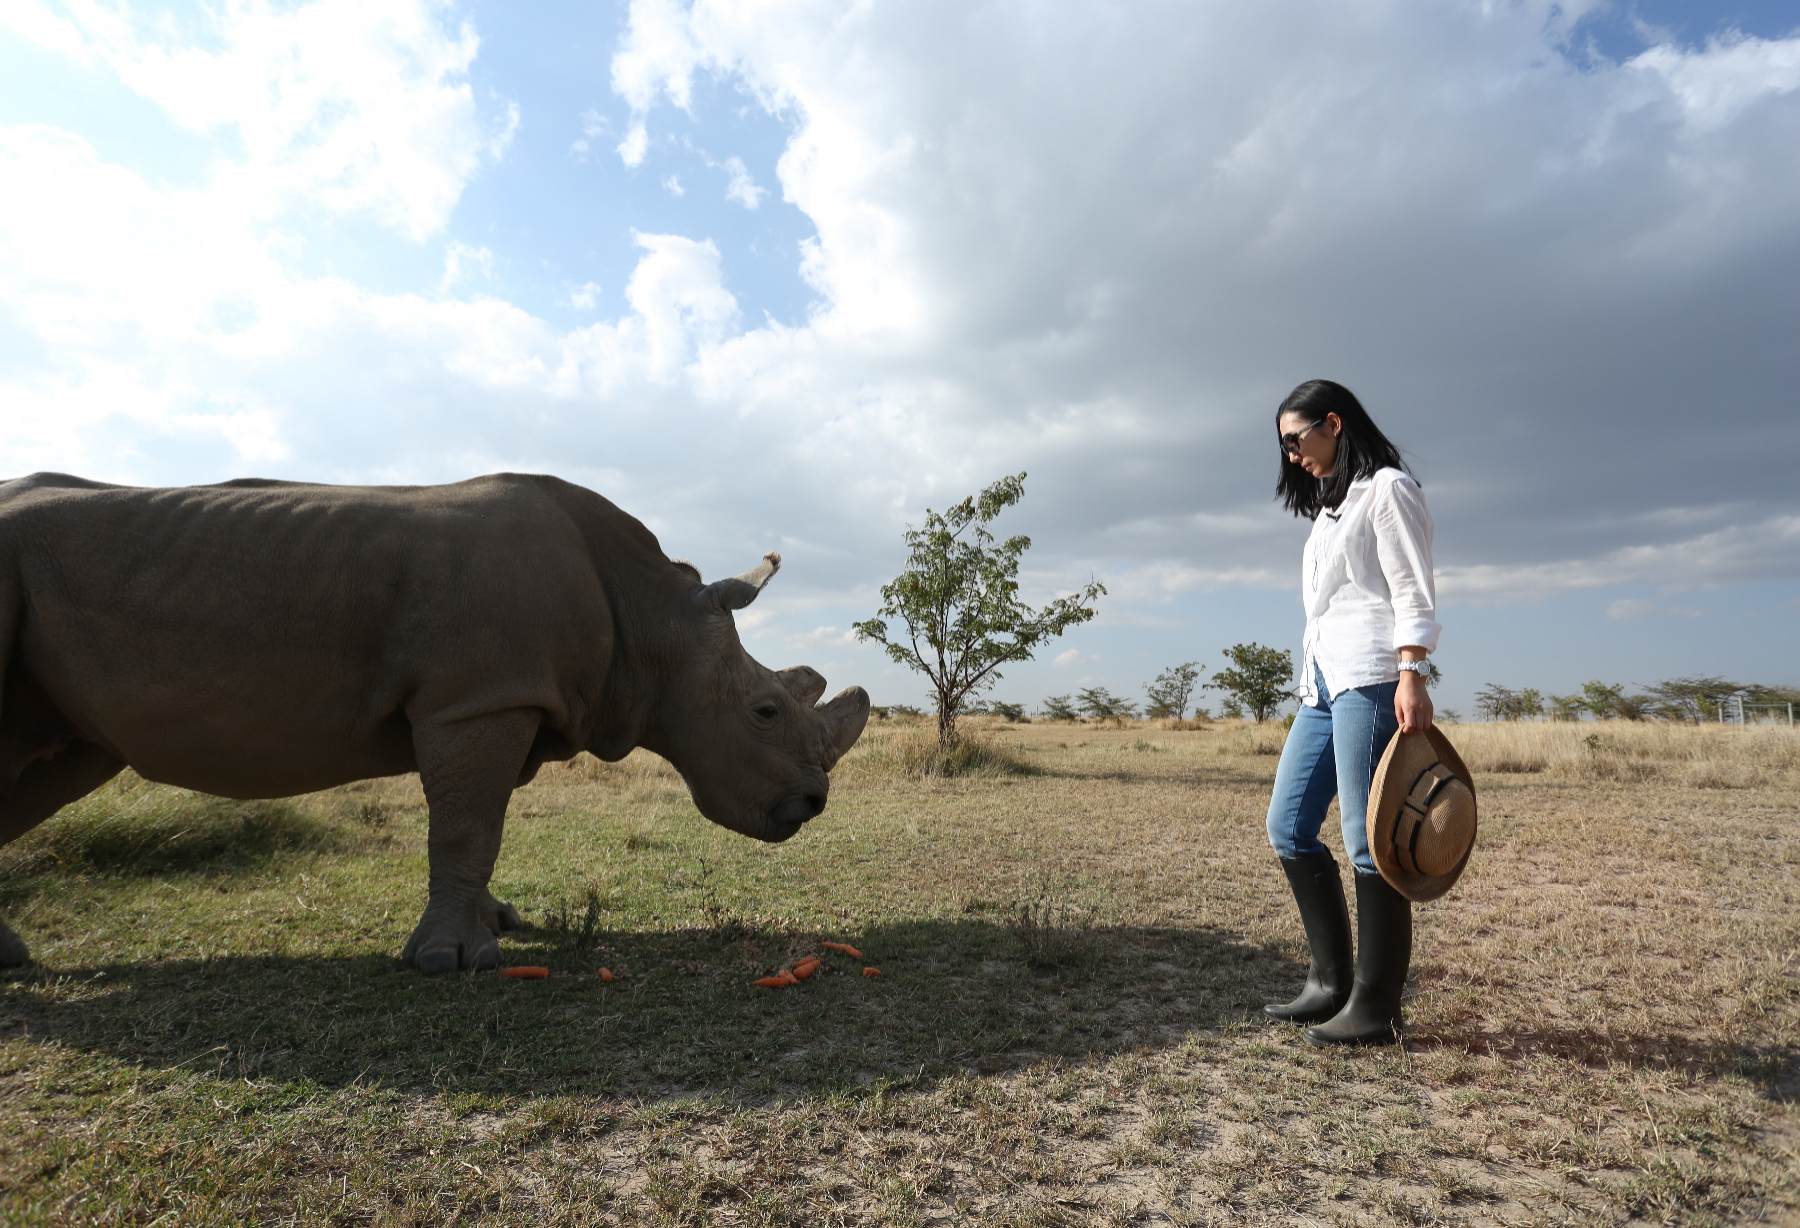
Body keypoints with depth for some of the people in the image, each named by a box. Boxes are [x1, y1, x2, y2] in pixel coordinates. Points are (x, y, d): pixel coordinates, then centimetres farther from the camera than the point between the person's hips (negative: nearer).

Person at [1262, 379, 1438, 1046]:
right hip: (1324, 680, 9)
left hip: (1371, 678, -9)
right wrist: (1317, 678, 19)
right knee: (1288, 825, 5)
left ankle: (1377, 1007, 4)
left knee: (1371, 841, -6)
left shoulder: (1387, 489, 0)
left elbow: (1413, 594, -10)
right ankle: (1332, 982, 15)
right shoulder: (1331, 506, 26)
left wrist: (1411, 677, -19)